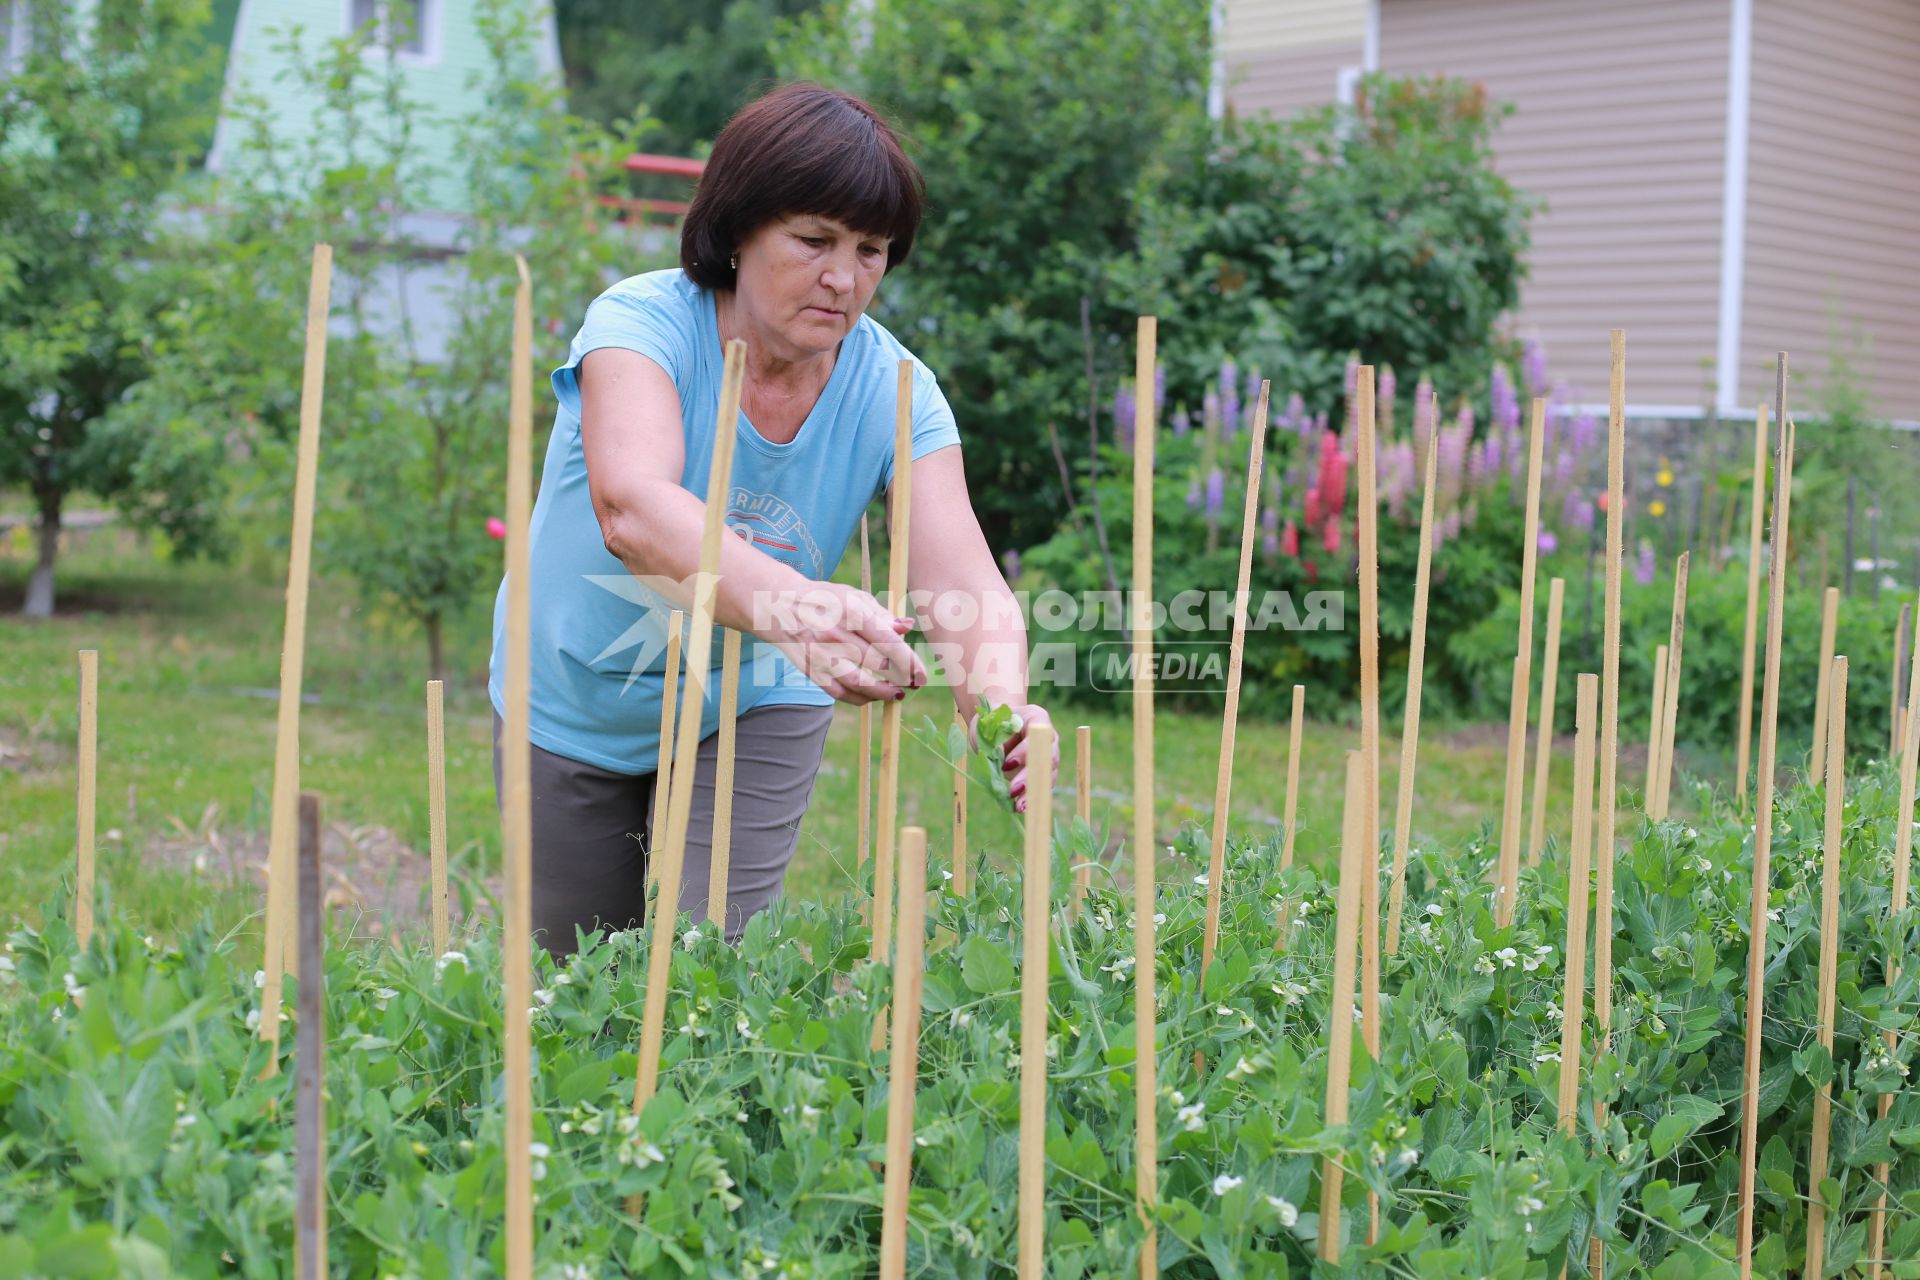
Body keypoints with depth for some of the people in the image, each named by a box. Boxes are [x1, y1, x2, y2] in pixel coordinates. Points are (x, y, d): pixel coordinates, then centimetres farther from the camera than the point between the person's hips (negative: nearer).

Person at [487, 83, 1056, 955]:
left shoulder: (892, 391, -18)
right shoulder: (642, 323, -27)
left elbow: (965, 584, -31)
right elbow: (631, 506, -47)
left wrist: (1001, 706, -54)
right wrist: (792, 606, -65)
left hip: (752, 709, 1)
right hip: (572, 708, -1)